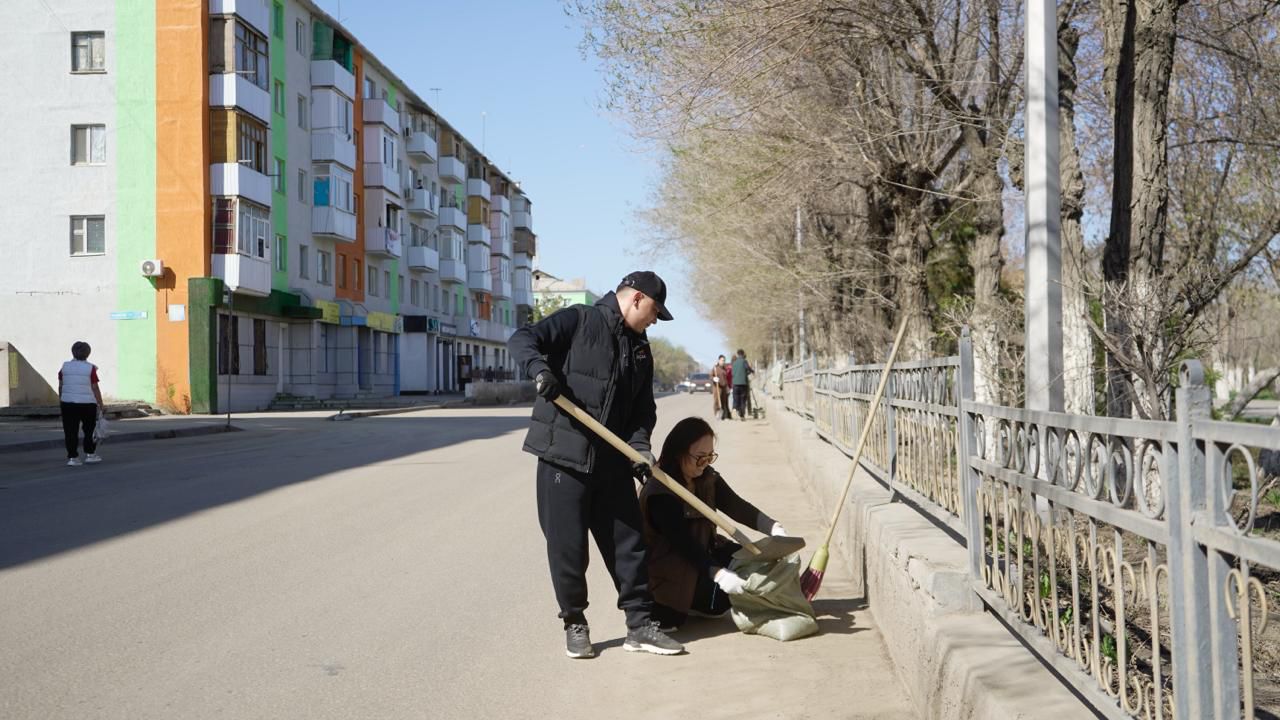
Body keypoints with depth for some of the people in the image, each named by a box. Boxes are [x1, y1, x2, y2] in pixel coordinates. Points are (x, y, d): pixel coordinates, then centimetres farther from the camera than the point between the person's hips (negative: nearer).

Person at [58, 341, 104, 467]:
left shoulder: (65, 366, 3)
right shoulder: (90, 368, -7)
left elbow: (60, 386, 10)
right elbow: (95, 388, -8)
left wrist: (60, 399, 24)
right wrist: (100, 404, -1)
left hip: (68, 403, 2)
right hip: (87, 403, -2)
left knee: (70, 431, 4)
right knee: (90, 430, 14)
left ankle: (72, 457, 0)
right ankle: (90, 454, 17)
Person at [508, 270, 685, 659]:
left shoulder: (640, 349, 14)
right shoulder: (578, 321, -5)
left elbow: (643, 408, 14)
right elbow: (522, 339, -13)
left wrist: (639, 443, -4)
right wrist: (539, 368, -34)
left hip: (612, 462, 6)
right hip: (563, 456, -6)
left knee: (628, 542, 7)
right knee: (567, 546, 2)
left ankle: (640, 624, 18)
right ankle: (575, 624, 18)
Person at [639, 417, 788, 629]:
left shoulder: (708, 479, 3)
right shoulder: (659, 494, -24)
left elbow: (738, 507, -6)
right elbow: (683, 543, -31)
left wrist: (772, 526, -24)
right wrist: (718, 573, -42)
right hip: (671, 572, -9)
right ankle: (669, 608, -1)